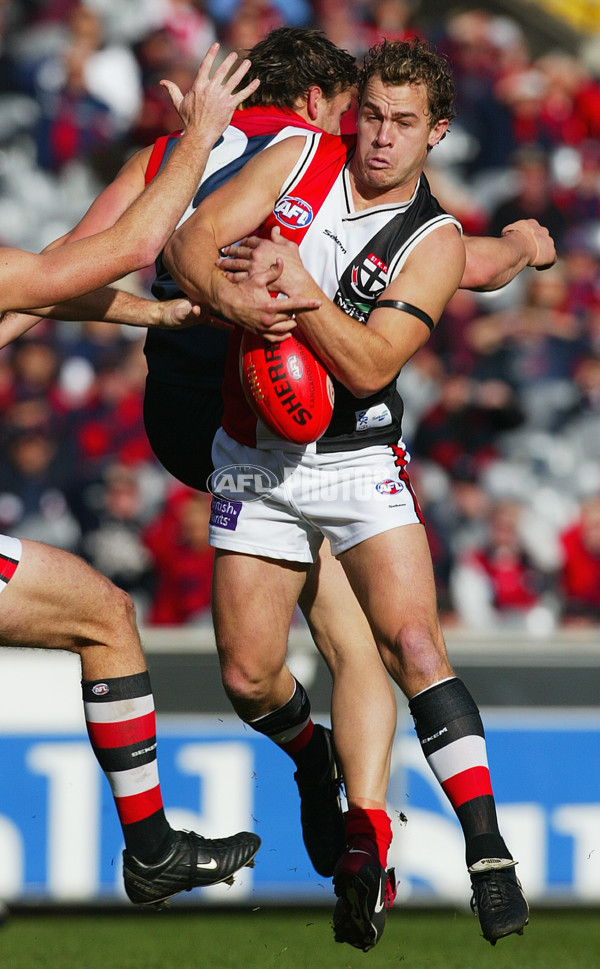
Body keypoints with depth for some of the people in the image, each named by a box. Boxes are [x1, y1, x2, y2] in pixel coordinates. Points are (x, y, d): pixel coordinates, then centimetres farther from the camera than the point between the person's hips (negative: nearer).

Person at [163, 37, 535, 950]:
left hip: (358, 461, -3)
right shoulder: (300, 158, 1)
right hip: (257, 458, 3)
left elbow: (370, 366, -17)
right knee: (248, 678, -1)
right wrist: (230, 296, -25)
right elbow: (192, 241, -5)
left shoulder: (434, 242, -8)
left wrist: (305, 294, -30)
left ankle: (488, 855, -20)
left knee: (412, 643, -20)